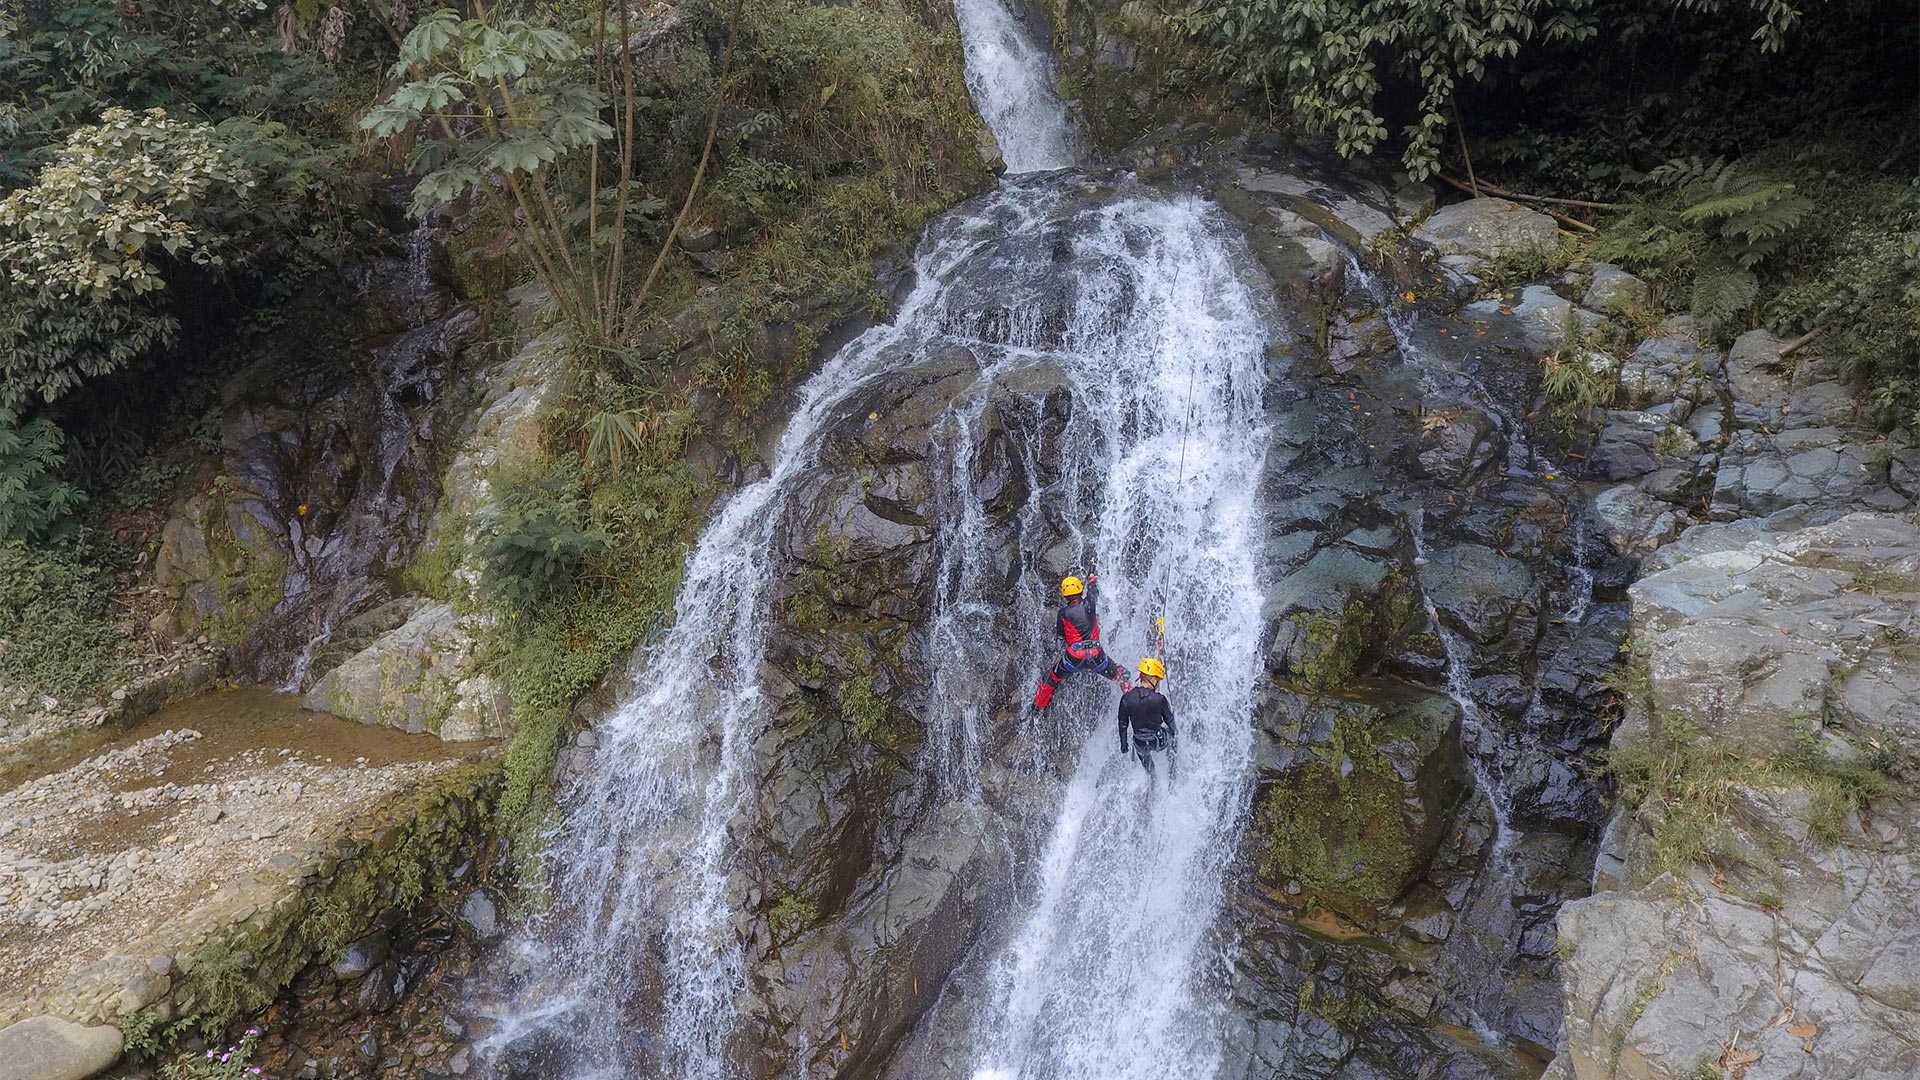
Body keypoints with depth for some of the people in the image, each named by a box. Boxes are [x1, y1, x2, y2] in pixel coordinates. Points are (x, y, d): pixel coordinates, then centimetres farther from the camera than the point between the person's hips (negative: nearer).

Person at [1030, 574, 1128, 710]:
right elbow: (1094, 586, 23)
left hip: (1074, 657, 0)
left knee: (1052, 678, 22)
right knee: (1121, 675, 21)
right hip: (1096, 655, 0)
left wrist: (1063, 653, 28)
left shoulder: (1064, 612, -3)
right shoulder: (1089, 603, -1)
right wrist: (1092, 577, 45)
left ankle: (1039, 706, 32)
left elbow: (1061, 637, 9)